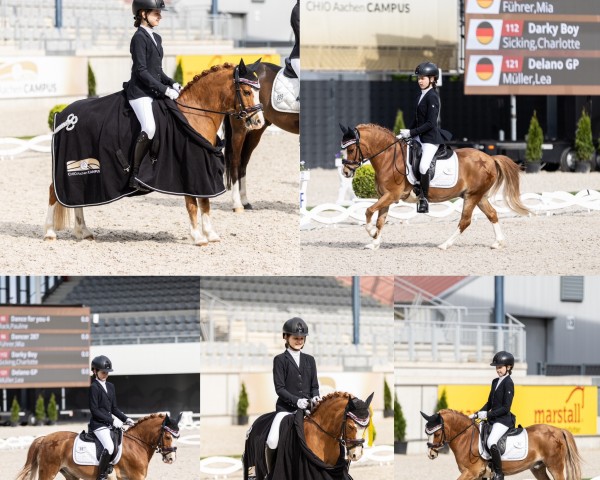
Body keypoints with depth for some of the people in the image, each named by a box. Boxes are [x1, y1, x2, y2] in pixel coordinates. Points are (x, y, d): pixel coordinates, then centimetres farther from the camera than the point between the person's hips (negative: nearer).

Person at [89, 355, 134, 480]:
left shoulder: (110, 386, 16)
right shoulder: (94, 387, -8)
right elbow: (94, 410, -14)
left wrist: (125, 419, 4)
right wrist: (112, 420, -18)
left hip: (110, 422, 9)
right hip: (98, 423, -9)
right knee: (109, 447, -28)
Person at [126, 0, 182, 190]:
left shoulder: (156, 38, 18)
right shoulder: (139, 38, -9)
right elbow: (141, 71, -16)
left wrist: (172, 84, 6)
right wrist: (164, 90, -18)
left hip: (155, 91, 9)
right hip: (140, 92, -9)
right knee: (149, 128, -26)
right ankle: (135, 176, -21)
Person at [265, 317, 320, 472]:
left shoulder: (309, 360, 15)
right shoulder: (280, 360, 3)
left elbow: (314, 386, 14)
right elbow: (279, 388, -4)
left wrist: (315, 397, -9)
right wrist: (296, 401, -18)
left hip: (308, 408, 4)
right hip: (286, 408, -4)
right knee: (273, 440, -24)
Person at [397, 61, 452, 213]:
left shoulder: (432, 97, -15)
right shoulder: (422, 95, 12)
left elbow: (431, 123, -20)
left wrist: (411, 132, -18)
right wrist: (405, 133, 8)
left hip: (431, 138, -10)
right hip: (420, 137, 10)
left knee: (423, 167, -22)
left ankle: (424, 200, -13)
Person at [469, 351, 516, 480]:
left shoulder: (508, 383, -11)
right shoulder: (495, 382, 15)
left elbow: (506, 407, -16)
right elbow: (489, 403, 22)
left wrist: (488, 414, -17)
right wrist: (476, 415, 10)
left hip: (504, 420, -10)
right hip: (493, 420, 10)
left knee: (491, 442, -32)